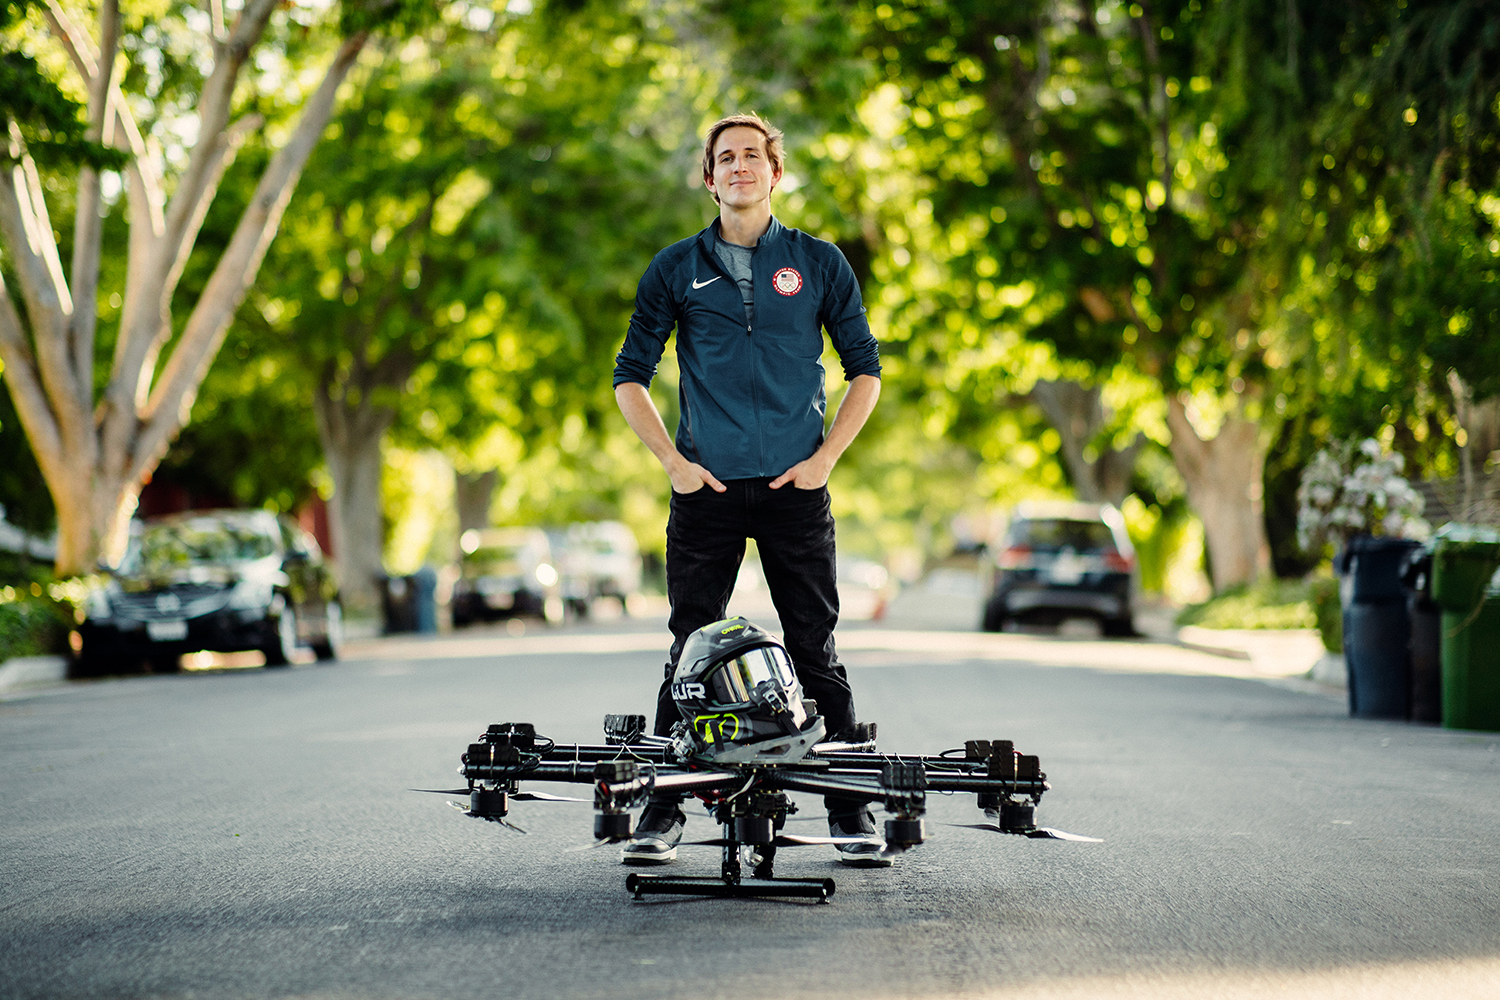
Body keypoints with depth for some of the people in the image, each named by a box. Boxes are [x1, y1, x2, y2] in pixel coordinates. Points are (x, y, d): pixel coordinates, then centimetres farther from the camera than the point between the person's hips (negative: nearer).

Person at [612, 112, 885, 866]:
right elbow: (630, 377, 11)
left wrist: (825, 456, 0)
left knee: (817, 651, 2)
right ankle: (663, 812, 8)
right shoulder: (676, 268, 7)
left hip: (795, 489, 0)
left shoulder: (818, 263, 7)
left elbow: (865, 370, 11)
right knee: (690, 650, 2)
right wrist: (673, 461, 0)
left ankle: (851, 811, 8)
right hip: (707, 489, 0)